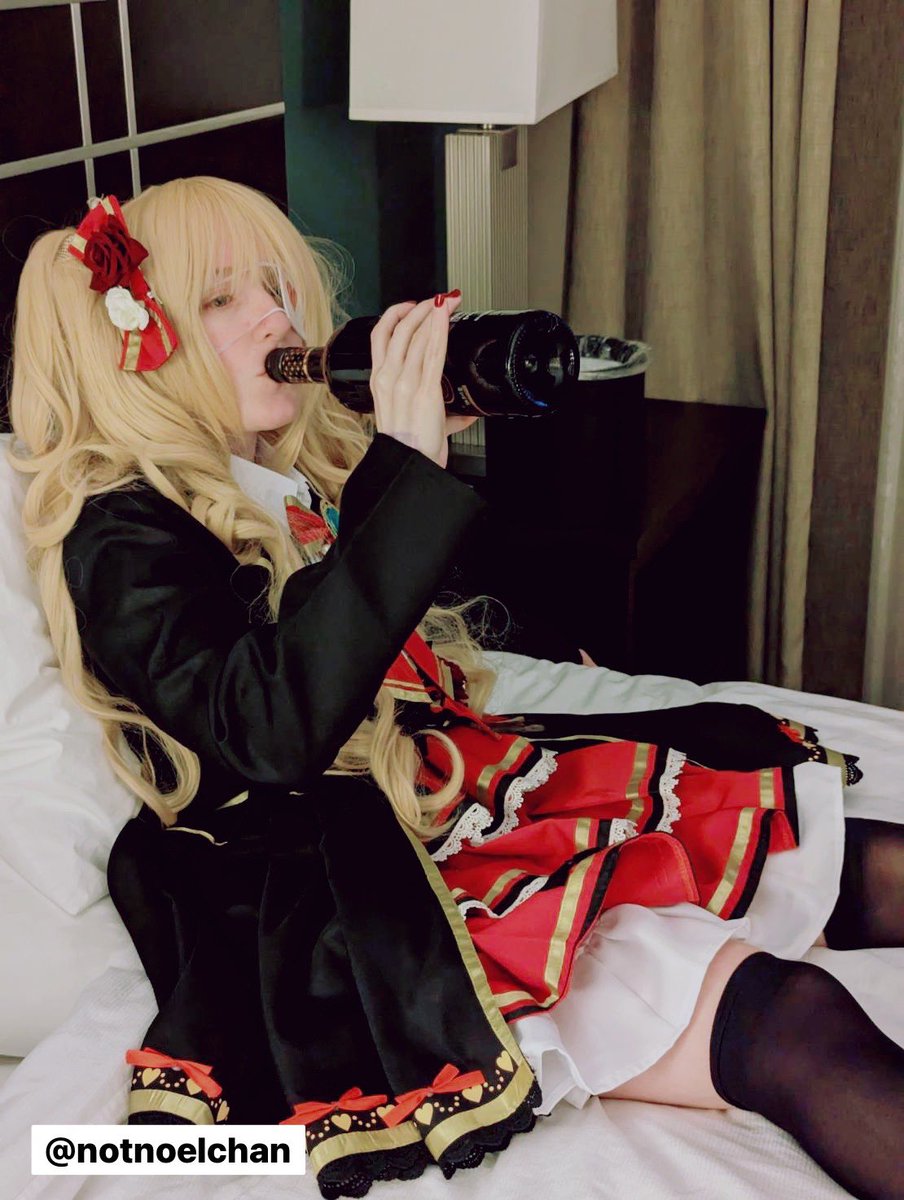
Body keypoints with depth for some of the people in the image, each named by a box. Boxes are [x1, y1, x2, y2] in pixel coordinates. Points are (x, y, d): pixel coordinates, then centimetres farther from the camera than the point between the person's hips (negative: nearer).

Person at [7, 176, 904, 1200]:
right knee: (783, 1024, -27)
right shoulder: (123, 537, -8)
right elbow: (274, 727, -27)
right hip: (362, 905, -9)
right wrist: (410, 465, -27)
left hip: (488, 796, 9)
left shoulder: (316, 471, 16)